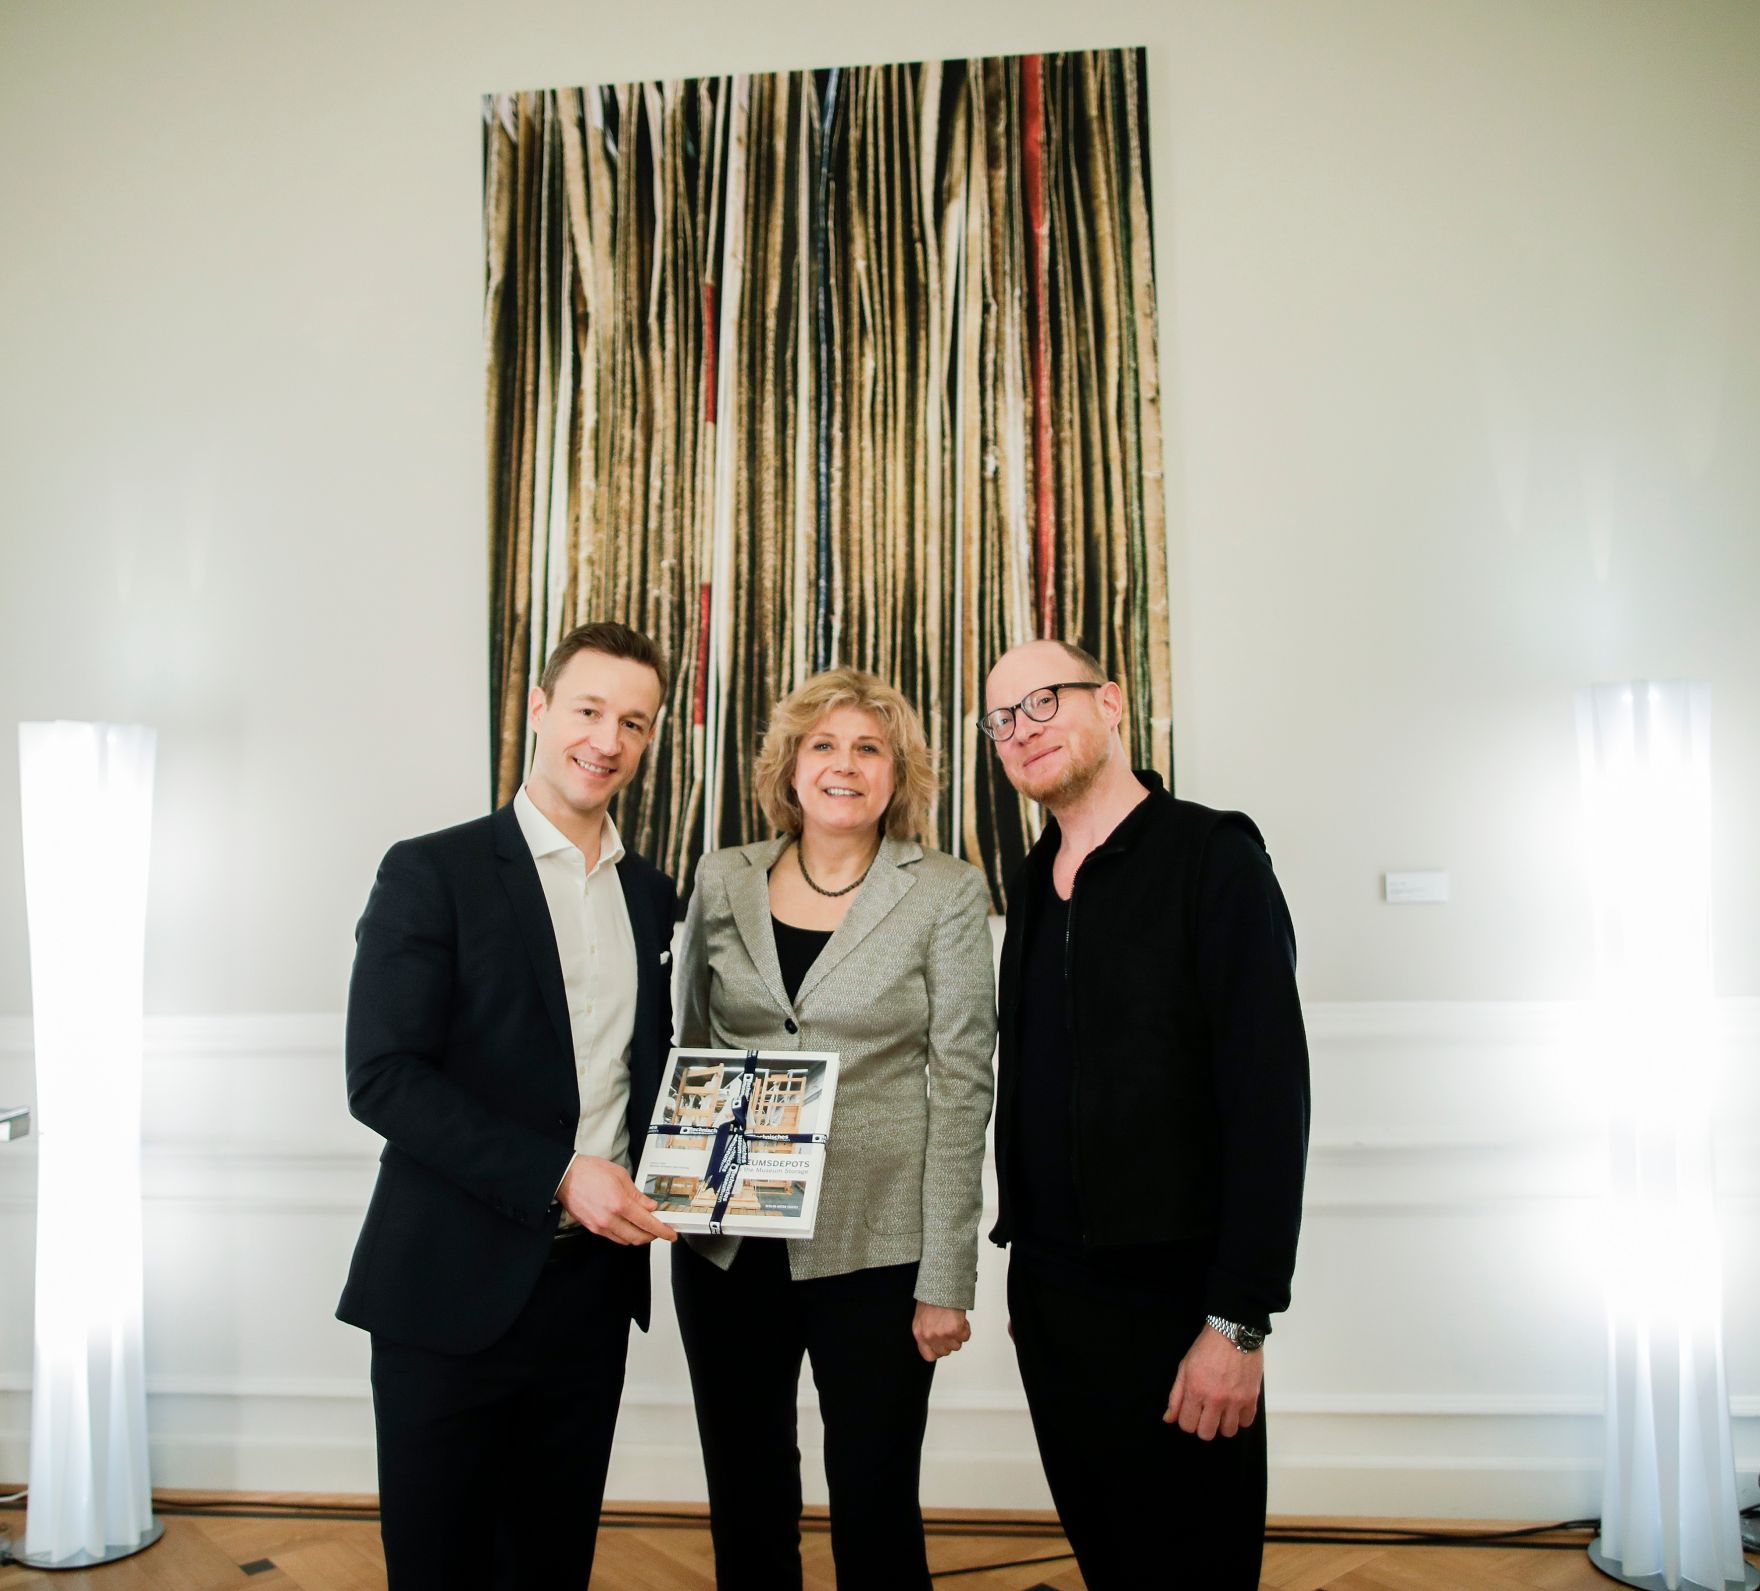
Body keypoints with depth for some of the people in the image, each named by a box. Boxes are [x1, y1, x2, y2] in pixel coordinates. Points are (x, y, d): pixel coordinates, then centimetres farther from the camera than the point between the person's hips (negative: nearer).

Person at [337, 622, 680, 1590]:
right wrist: (558, 1175, -20)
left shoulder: (651, 894, 10)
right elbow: (382, 1077, -14)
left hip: (594, 1281, 5)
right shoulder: (431, 872, -7)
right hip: (457, 1284, -4)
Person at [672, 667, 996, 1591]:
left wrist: (947, 1280, -9)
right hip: (727, 1240, 3)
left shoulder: (948, 895, -4)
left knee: (875, 1512, 8)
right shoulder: (723, 882, 5)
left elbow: (961, 1089, -7)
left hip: (874, 1247, -3)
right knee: (746, 1511, 16)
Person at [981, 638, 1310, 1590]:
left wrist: (1240, 1320, -19)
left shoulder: (1212, 859, -11)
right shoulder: (1032, 883, 10)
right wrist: (1025, 1273, 12)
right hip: (1046, 1295, 6)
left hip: (1170, 1299, -6)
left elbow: (1270, 1094, -16)